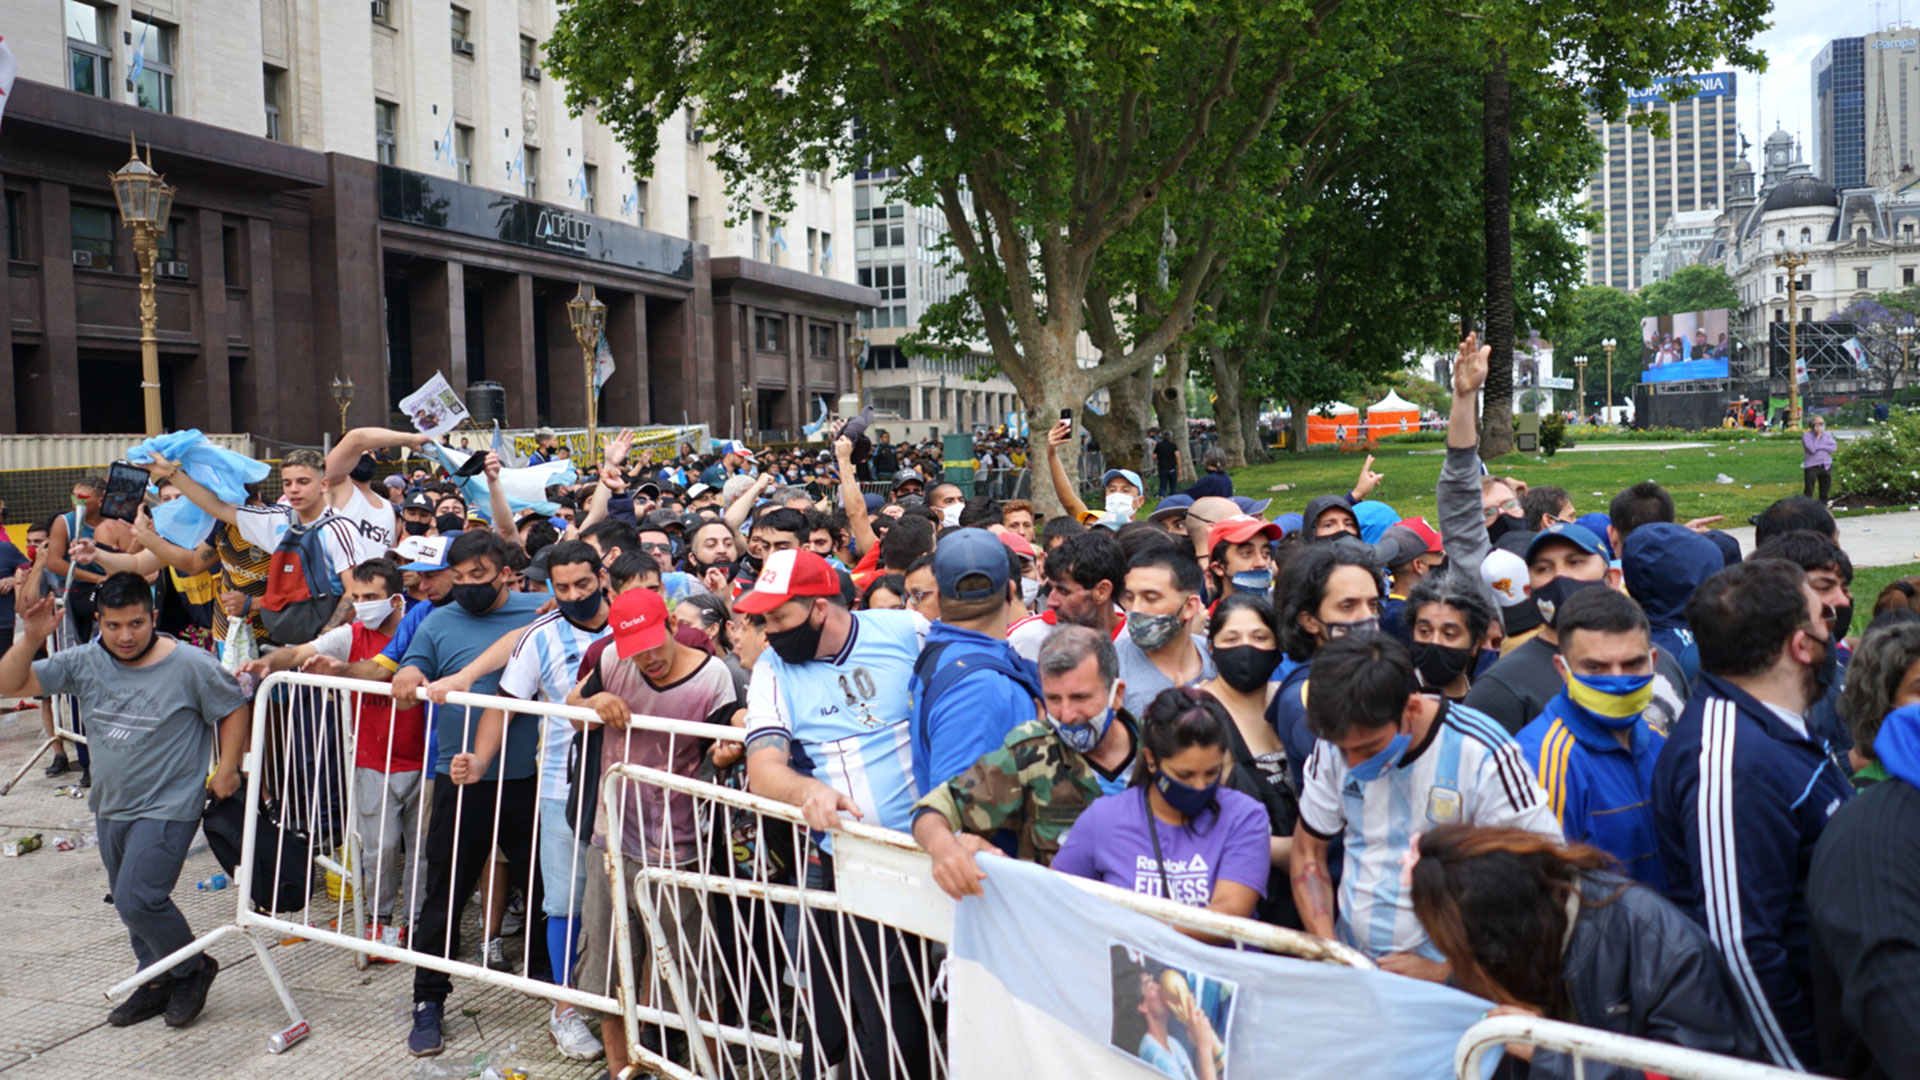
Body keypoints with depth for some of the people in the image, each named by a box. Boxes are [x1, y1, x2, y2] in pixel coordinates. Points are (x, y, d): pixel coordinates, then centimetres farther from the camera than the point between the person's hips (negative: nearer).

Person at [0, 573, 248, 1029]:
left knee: (138, 900, -15)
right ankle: (158, 982, 35)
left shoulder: (191, 665, -14)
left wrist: (227, 770, -7)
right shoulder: (84, 664, -2)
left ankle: (193, 968, 9)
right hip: (110, 806, 7)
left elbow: (234, 709, -3)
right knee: (128, 902, 17)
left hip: (167, 807, -7)